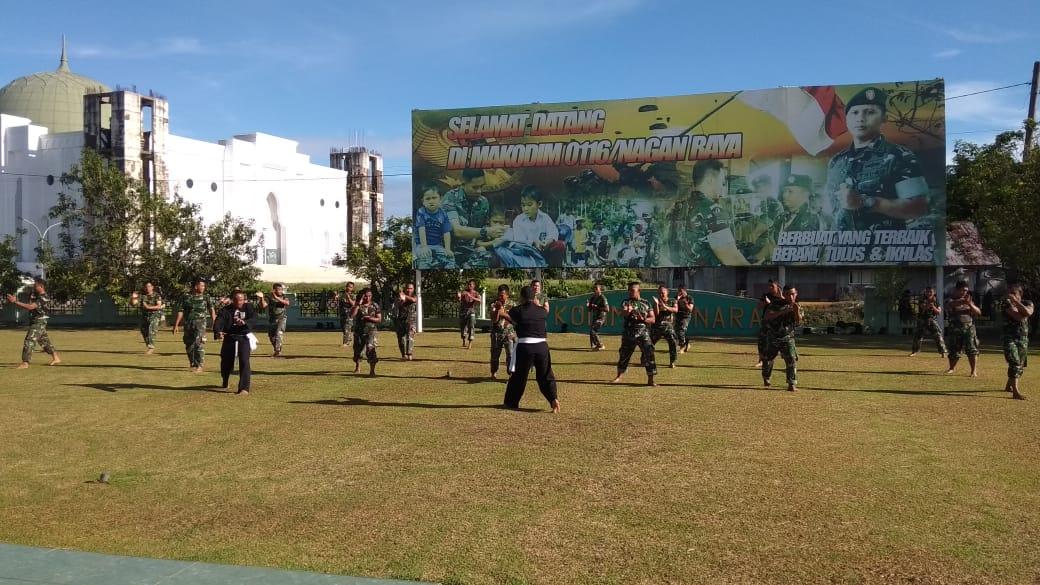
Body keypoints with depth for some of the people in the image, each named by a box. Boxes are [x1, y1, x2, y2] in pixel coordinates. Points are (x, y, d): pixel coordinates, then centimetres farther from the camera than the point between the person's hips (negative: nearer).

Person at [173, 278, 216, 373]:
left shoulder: (206, 298, 7)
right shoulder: (187, 299, 9)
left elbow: (212, 310, 1)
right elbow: (181, 312, 8)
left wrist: (214, 322, -10)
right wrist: (176, 325, 3)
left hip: (201, 323, -2)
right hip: (188, 324, 3)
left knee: (199, 344, -15)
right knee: (189, 345, 9)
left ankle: (199, 365, -12)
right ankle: (192, 364, 27)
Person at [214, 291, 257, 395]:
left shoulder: (248, 307, 1)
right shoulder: (226, 309, -1)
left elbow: (254, 318, -15)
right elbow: (218, 321, -16)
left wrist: (244, 322, -36)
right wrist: (218, 332, -37)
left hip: (244, 338, -2)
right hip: (229, 338, 2)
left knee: (244, 361, -16)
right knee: (226, 361, 13)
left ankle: (244, 388, -16)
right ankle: (224, 382, 44)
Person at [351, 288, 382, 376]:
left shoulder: (375, 305, 1)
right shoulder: (358, 305, 2)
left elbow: (379, 319, 0)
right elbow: (352, 315, -16)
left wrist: (369, 318, -16)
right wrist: (359, 304, -17)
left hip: (371, 330, -3)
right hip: (359, 330, 3)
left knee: (370, 349, -19)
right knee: (357, 349, 16)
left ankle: (372, 371, -20)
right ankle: (358, 367, 41)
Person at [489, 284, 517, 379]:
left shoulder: (512, 304, 1)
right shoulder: (494, 304, 0)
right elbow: (494, 320, -8)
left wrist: (504, 313, -13)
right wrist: (498, 309, -20)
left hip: (509, 332, -1)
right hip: (497, 333, 1)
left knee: (511, 353, -9)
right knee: (495, 353, 7)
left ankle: (512, 373, -4)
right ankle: (494, 373, 21)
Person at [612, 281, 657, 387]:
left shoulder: (646, 303, 8)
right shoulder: (626, 302, 6)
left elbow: (652, 319, 5)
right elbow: (622, 315, -13)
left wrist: (643, 319, -14)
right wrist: (627, 311, -36)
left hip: (643, 333, -1)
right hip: (629, 332, 1)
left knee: (649, 353, -13)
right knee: (624, 354, 9)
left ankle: (650, 380, -9)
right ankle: (619, 376, 29)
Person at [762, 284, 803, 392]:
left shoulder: (797, 307, -2)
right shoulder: (776, 303, -9)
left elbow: (799, 321, -19)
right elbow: (767, 317, -23)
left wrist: (796, 310, -37)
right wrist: (782, 312, -32)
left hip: (787, 338, 0)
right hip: (773, 337, 0)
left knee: (791, 359, -17)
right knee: (767, 359, 12)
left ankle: (792, 384, -12)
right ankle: (766, 378, 39)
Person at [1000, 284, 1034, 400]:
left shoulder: (1027, 303, 5)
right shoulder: (1006, 303, -6)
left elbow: (1028, 313, -21)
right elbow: (1019, 317, -19)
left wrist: (1016, 302, -21)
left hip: (1023, 339, 5)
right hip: (1009, 337, -5)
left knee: (1021, 365, 14)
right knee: (1014, 363, -19)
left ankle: (1009, 385, 36)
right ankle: (1016, 392, -24)